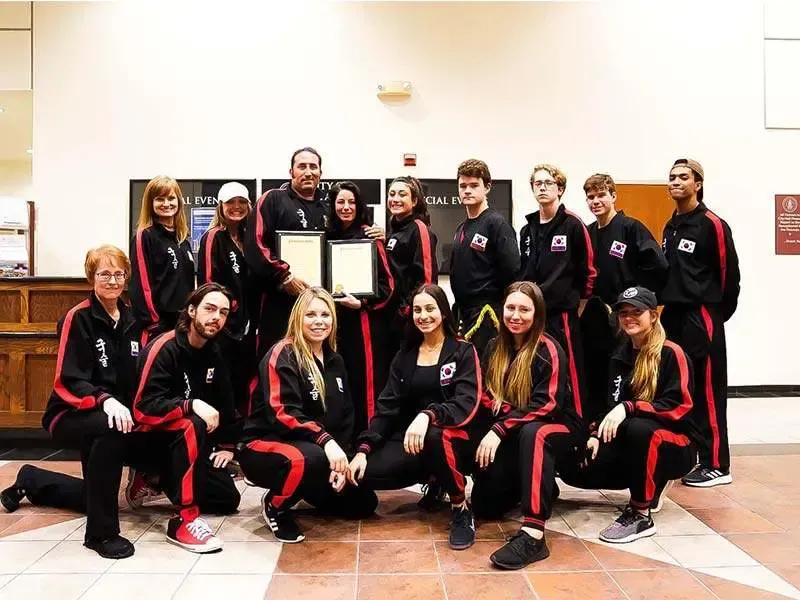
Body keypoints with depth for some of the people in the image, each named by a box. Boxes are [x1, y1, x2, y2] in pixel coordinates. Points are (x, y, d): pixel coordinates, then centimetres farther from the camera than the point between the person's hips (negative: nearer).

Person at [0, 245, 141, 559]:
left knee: (94, 495, 21)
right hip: (71, 415, -7)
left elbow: (139, 373, 10)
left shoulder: (131, 320, 3)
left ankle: (30, 481, 48)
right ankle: (101, 532, -28)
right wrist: (105, 400, -39)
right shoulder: (77, 318, -15)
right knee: (110, 429, -42)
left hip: (120, 412, 7)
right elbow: (69, 380, -23)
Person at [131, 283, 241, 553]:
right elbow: (144, 409, -29)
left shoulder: (213, 353, 2)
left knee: (228, 499, 3)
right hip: (147, 439, -7)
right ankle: (185, 520, -32)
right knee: (193, 427, -38)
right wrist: (192, 404, -38)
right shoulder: (164, 348, -21)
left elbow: (225, 400, 12)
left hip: (185, 441, 8)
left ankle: (157, 480, 18)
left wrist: (227, 445, 9)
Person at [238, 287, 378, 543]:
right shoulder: (282, 355, -15)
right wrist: (325, 440, -36)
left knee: (363, 503, 1)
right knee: (312, 459, -40)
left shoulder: (335, 361, 8)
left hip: (319, 449, 7)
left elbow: (346, 416, 7)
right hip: (265, 447, -7)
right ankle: (275, 506, -9)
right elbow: (283, 413, -26)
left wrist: (341, 456, -7)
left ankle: (304, 491, 22)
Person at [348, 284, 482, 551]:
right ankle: (433, 481, 8)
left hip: (455, 439, -5)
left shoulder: (463, 352, -1)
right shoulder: (404, 356, 12)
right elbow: (387, 406, 6)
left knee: (435, 436, -40)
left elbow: (466, 405, -16)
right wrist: (363, 448, -9)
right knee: (364, 474, -21)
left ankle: (461, 510, -14)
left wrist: (428, 415, -35)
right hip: (410, 439, 5)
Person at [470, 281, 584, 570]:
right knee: (484, 506, -8)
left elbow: (546, 405, -23)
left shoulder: (549, 350, -15)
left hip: (558, 429, -5)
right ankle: (535, 488, 21)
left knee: (532, 433, -41)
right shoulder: (496, 347, 4)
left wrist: (500, 430, -30)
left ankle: (533, 535, -46)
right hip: (512, 436, 6)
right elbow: (487, 397, 3)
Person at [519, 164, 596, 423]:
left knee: (569, 378, -5)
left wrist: (578, 306, 2)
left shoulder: (573, 225, -5)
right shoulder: (527, 230, 13)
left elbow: (588, 270, -3)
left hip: (563, 314, -6)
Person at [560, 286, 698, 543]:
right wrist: (598, 434, -11)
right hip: (633, 444, 7)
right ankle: (653, 483, 10)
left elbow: (679, 406, -20)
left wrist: (629, 407, -32)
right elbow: (614, 406, 8)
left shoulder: (671, 354, -12)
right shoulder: (621, 357, 9)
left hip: (677, 443, -7)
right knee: (574, 468, -10)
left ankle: (641, 515, -24)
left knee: (638, 428, -40)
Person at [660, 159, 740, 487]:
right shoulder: (670, 226, 15)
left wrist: (718, 313, -3)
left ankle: (716, 465, 5)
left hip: (701, 317, -8)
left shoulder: (713, 224, -9)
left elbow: (729, 274, -9)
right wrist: (666, 304, 13)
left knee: (708, 391, -3)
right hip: (672, 315, 8)